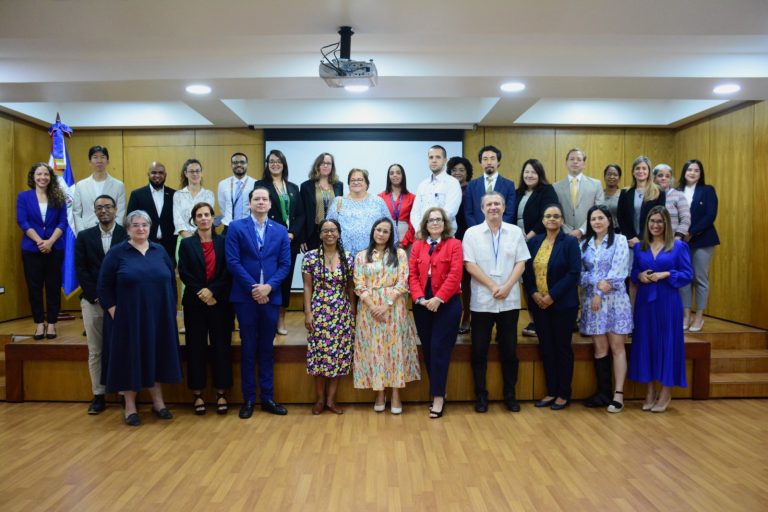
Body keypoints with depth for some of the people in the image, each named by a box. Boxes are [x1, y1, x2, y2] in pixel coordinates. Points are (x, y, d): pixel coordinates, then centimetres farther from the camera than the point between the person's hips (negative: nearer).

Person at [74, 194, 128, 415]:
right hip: (92, 301, 3)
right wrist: (96, 296, -8)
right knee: (95, 351, 7)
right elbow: (81, 269, 4)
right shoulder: (84, 236, 10)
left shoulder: (127, 235, 1)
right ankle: (99, 396, 15)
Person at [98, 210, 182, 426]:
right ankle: (130, 407, 16)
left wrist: (171, 309, 4)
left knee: (156, 358, 10)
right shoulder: (116, 252, -2)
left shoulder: (159, 251, 8)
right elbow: (103, 286, -2)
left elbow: (171, 281, 10)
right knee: (130, 359, 4)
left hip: (158, 317, 3)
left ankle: (158, 402, 22)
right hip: (128, 318, -3)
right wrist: (113, 311, -9)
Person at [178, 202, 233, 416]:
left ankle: (221, 393, 13)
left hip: (220, 302, 0)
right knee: (196, 348, 4)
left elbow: (228, 272, -3)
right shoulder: (186, 244, 7)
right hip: (194, 302, 0)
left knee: (221, 347, 2)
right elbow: (184, 273, -2)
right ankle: (197, 394, 15)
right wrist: (201, 292, -13)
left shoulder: (223, 242, 5)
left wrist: (213, 291, -14)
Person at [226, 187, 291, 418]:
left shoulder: (280, 230, 8)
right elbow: (233, 261, -7)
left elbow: (285, 264, 3)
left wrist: (269, 286, -12)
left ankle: (268, 397, 17)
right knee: (248, 349, 4)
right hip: (245, 297, -2)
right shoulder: (236, 227, 1)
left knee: (266, 349, 9)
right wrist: (252, 287, -13)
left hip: (271, 296, 2)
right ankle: (249, 399, 14)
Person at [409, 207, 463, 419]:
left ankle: (438, 397, 3)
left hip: (447, 304, -4)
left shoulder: (454, 244, 0)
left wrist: (438, 299, -17)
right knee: (427, 349, 7)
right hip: (422, 304, 4)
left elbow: (455, 275, -10)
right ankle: (437, 391, 21)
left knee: (439, 349, -5)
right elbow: (412, 274, 3)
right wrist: (420, 298, -11)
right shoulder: (417, 245, 10)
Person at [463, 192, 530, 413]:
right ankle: (481, 395, 15)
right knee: (479, 351, 3)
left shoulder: (515, 232, 6)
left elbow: (521, 263, 2)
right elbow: (470, 265, -6)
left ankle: (510, 394, 21)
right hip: (482, 301, -1)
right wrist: (493, 287, -12)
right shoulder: (472, 233, 1)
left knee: (509, 350, 8)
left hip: (509, 301, 2)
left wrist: (507, 287, -12)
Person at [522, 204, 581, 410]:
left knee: (562, 348, 5)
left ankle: (564, 394, 17)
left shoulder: (570, 242, -4)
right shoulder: (534, 242, 8)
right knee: (546, 348, 9)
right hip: (538, 304, 4)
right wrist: (533, 293, -9)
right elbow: (526, 271, 6)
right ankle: (551, 391, 20)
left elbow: (574, 273, -12)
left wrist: (552, 296, -17)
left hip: (563, 304, -4)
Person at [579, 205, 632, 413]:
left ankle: (618, 394, -1)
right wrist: (597, 284, -14)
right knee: (600, 348, 5)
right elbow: (581, 272, 5)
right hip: (591, 299, 3)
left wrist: (601, 294, -11)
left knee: (617, 347, -3)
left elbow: (618, 269, -7)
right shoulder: (584, 244, 11)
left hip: (614, 299, -3)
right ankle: (603, 392, 12)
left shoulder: (619, 240, 2)